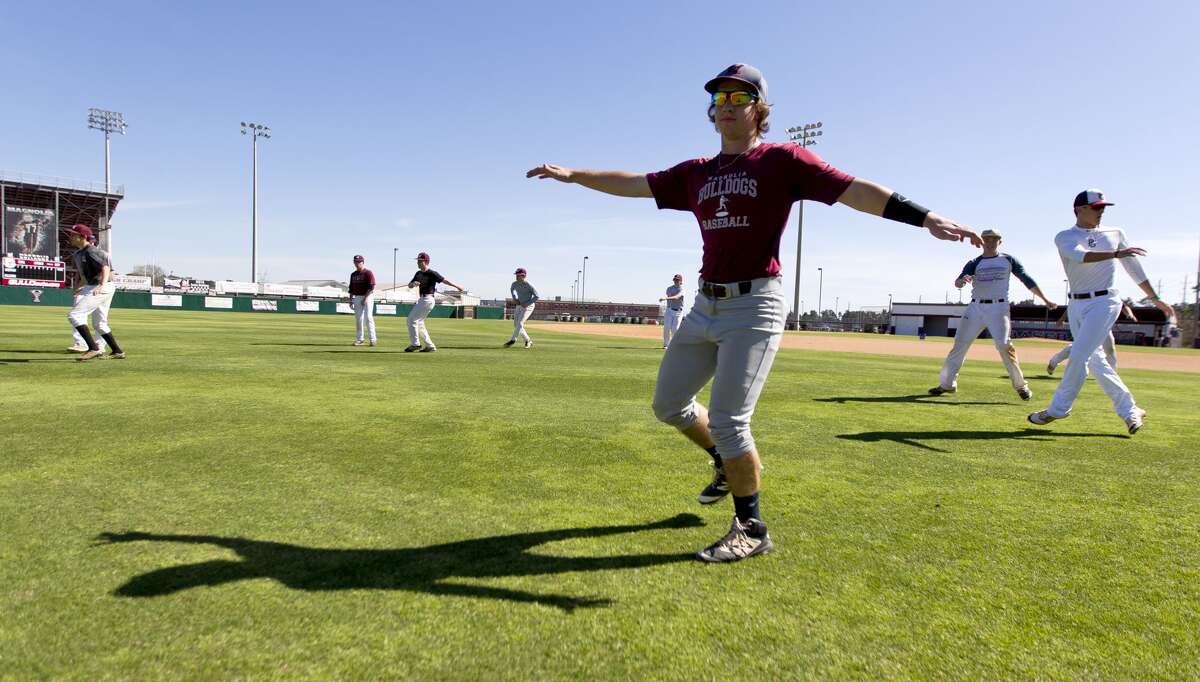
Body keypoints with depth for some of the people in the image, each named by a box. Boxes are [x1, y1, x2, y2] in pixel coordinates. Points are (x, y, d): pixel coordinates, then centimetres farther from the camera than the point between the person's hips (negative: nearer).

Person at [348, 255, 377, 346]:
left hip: (368, 297, -6)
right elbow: (351, 288, 18)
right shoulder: (353, 274, 14)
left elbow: (371, 287, -14)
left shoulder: (368, 273, -7)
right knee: (358, 318, 7)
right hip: (357, 298, 6)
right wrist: (350, 300, 12)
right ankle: (359, 339, 15)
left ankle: (372, 339, -11)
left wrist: (365, 298, -19)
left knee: (368, 317, -14)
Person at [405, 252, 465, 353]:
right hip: (421, 300, 9)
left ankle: (415, 344, -3)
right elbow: (409, 286, 12)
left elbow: (444, 280, -9)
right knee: (419, 323, 12)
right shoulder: (418, 273, 12)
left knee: (412, 319, -10)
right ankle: (430, 346, 16)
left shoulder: (432, 273, -11)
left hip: (428, 300, -9)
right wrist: (414, 283, -11)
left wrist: (458, 287, -6)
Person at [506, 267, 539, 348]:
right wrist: (514, 298, 7)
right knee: (516, 325, 4)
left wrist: (527, 304, -21)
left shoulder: (528, 285, -20)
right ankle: (528, 341, 14)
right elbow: (511, 289, 22)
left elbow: (536, 296, -16)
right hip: (519, 306, 7)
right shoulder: (514, 284, -3)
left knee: (519, 323, -19)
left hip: (528, 306, -7)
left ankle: (513, 340, -16)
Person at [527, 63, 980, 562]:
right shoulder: (696, 173, 13)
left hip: (755, 306, -7)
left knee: (727, 419, -11)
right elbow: (632, 183, 17)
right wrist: (572, 175, 14)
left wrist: (927, 218, -24)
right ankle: (730, 464, 39)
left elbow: (856, 190, -13)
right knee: (668, 403, 14)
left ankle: (751, 530, 10)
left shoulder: (782, 160, -3)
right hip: (706, 306, 7)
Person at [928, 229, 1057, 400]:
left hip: (998, 308, -1)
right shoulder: (974, 263, 6)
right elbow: (957, 283, -9)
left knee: (1004, 346, -14)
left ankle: (1021, 385, -1)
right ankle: (947, 384, 6)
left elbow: (1027, 280, 12)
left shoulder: (1008, 260, 8)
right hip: (975, 308, 2)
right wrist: (962, 281, -34)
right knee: (960, 345, -1)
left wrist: (1045, 300, 9)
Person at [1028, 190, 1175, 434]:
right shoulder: (1064, 238, 2)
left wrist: (1155, 299, 17)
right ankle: (1130, 411, 17)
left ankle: (1059, 409, -2)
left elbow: (1134, 268, 14)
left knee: (1079, 356, -12)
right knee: (1095, 361, 5)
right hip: (1076, 305, 2)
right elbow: (1081, 256, -19)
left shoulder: (1115, 233, 8)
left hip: (1104, 303, -2)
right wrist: (1116, 254, -32)